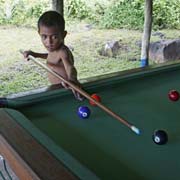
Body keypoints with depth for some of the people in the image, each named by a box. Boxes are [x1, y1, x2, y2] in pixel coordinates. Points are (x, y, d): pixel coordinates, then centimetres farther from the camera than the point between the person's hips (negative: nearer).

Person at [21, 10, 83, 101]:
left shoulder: (63, 52, -26)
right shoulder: (54, 48, 1)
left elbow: (70, 68, -44)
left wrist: (71, 79, -66)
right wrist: (34, 54, 18)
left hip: (64, 89, -9)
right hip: (56, 87, 9)